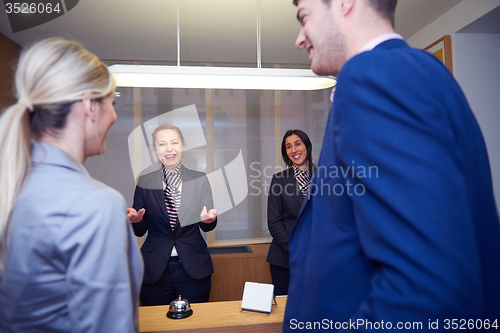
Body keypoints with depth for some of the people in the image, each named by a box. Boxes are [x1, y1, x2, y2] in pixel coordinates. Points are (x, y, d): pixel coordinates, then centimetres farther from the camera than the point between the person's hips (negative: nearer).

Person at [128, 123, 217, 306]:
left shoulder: (199, 179, 0)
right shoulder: (144, 182, 0)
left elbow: (207, 226, 2)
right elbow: (140, 231, 4)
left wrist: (209, 219, -20)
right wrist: (135, 220, -17)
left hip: (193, 269, 0)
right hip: (155, 270, 0)